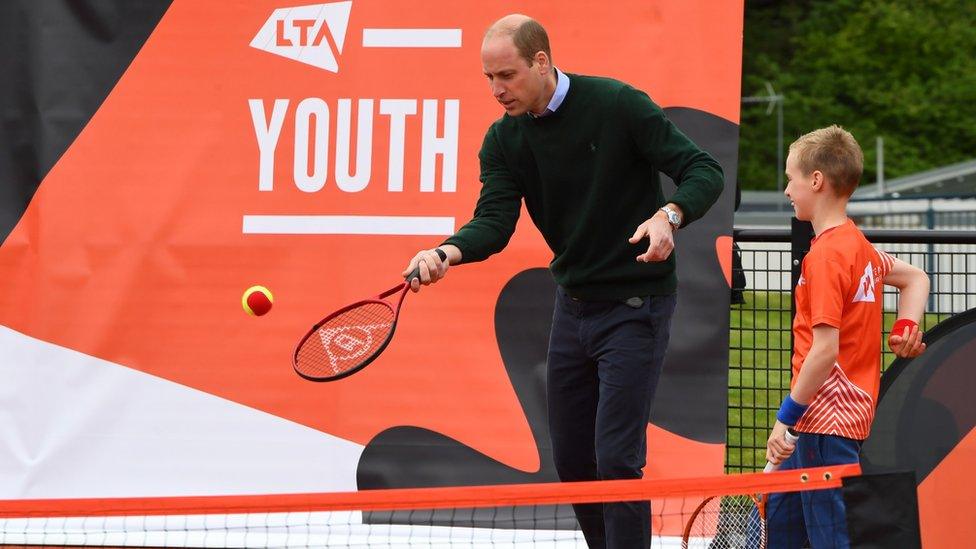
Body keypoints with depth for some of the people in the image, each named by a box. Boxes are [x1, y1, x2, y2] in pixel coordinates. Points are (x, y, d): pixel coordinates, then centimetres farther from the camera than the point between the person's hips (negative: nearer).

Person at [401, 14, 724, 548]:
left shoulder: (619, 105, -15)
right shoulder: (503, 140, 0)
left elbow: (704, 172, -15)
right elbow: (494, 221, -13)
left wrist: (668, 216, -35)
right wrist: (447, 253, -34)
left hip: (635, 306, -6)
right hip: (573, 302, 6)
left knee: (616, 459, -12)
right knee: (571, 459, 10)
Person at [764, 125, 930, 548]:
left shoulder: (825, 255, -17)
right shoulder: (857, 246, 11)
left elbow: (825, 350, -22)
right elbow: (915, 278, 27)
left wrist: (787, 416, -16)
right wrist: (906, 327, 11)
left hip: (827, 422, -10)